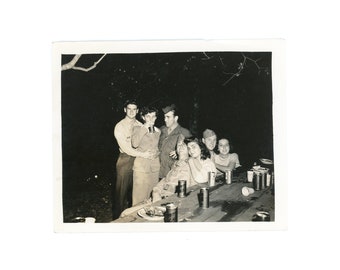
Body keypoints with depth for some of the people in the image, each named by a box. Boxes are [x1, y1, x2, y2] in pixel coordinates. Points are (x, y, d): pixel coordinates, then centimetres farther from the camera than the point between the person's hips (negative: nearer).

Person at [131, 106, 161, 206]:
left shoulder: (158, 131, 14)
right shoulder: (137, 128, 1)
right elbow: (135, 144, -17)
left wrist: (157, 153, 8)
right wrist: (145, 128, -15)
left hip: (155, 166, 4)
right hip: (141, 165, -4)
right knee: (140, 195, -6)